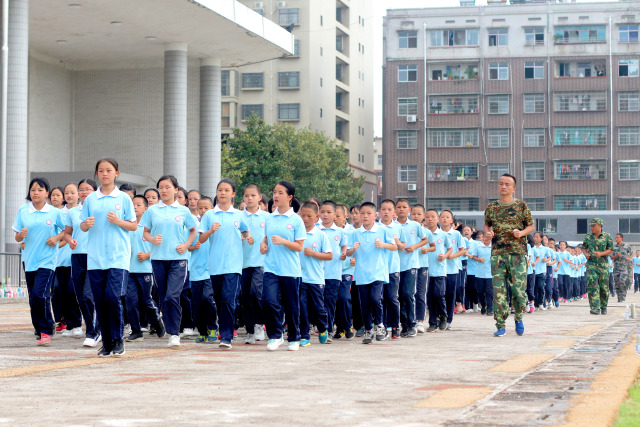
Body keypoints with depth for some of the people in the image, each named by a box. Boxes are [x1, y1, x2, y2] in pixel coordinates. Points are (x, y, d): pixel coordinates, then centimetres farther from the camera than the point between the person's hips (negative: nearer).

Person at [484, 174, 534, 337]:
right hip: (497, 253, 2)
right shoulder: (491, 207, 10)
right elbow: (487, 224, 22)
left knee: (519, 289, -5)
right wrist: (487, 232, 0)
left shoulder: (521, 206, 4)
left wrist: (522, 233, -11)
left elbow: (531, 225, 9)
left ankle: (518, 318, 21)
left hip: (518, 252, -2)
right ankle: (500, 325, 3)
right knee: (498, 290, -3)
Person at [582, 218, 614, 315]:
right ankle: (595, 308, -16)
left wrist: (601, 254, -14)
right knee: (592, 286, -13)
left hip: (603, 265, -1)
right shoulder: (588, 237, 8)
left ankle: (603, 306, 24)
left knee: (604, 287, 5)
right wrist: (586, 254, -2)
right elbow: (584, 248, 20)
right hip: (591, 264, 1)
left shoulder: (607, 236, 0)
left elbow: (611, 250, 1)